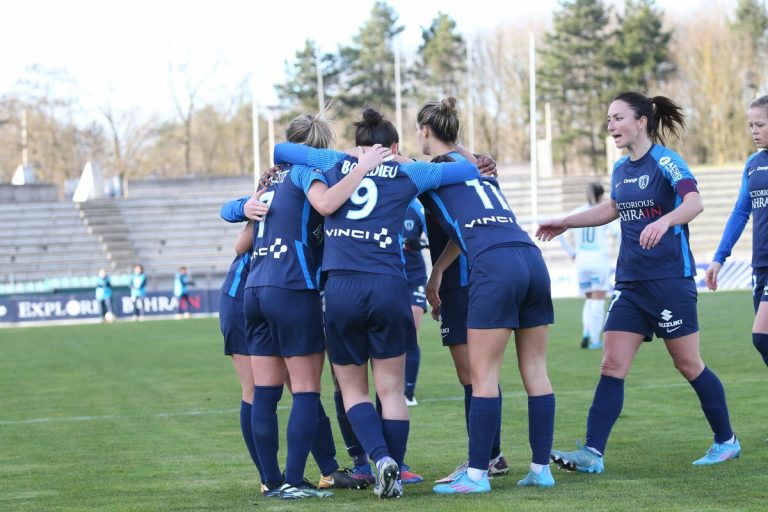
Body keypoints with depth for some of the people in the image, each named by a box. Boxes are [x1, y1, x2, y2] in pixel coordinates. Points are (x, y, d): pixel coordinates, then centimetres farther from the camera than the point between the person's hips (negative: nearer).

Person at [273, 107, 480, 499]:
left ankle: (382, 458, -10)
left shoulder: (336, 164, 14)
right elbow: (468, 170, 20)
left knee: (352, 390, 10)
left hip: (340, 288, 1)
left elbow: (281, 150, 25)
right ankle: (393, 477, 5)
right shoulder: (407, 173, 12)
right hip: (388, 287, 0)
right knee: (391, 390, 8)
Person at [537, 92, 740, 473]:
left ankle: (726, 441, 19)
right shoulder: (620, 170, 10)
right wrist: (565, 223, 32)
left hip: (670, 280, -7)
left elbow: (694, 202, -29)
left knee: (688, 364, 2)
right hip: (630, 283, 7)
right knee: (612, 366, -2)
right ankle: (592, 453, -7)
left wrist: (664, 221, -48)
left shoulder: (665, 161, -12)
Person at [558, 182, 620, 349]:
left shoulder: (577, 213, 5)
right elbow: (618, 231, -16)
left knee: (590, 299, 16)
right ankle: (595, 340, -2)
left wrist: (571, 252, 6)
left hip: (582, 260, 3)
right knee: (598, 299, 2)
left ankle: (586, 332, -4)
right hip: (600, 260, -3)